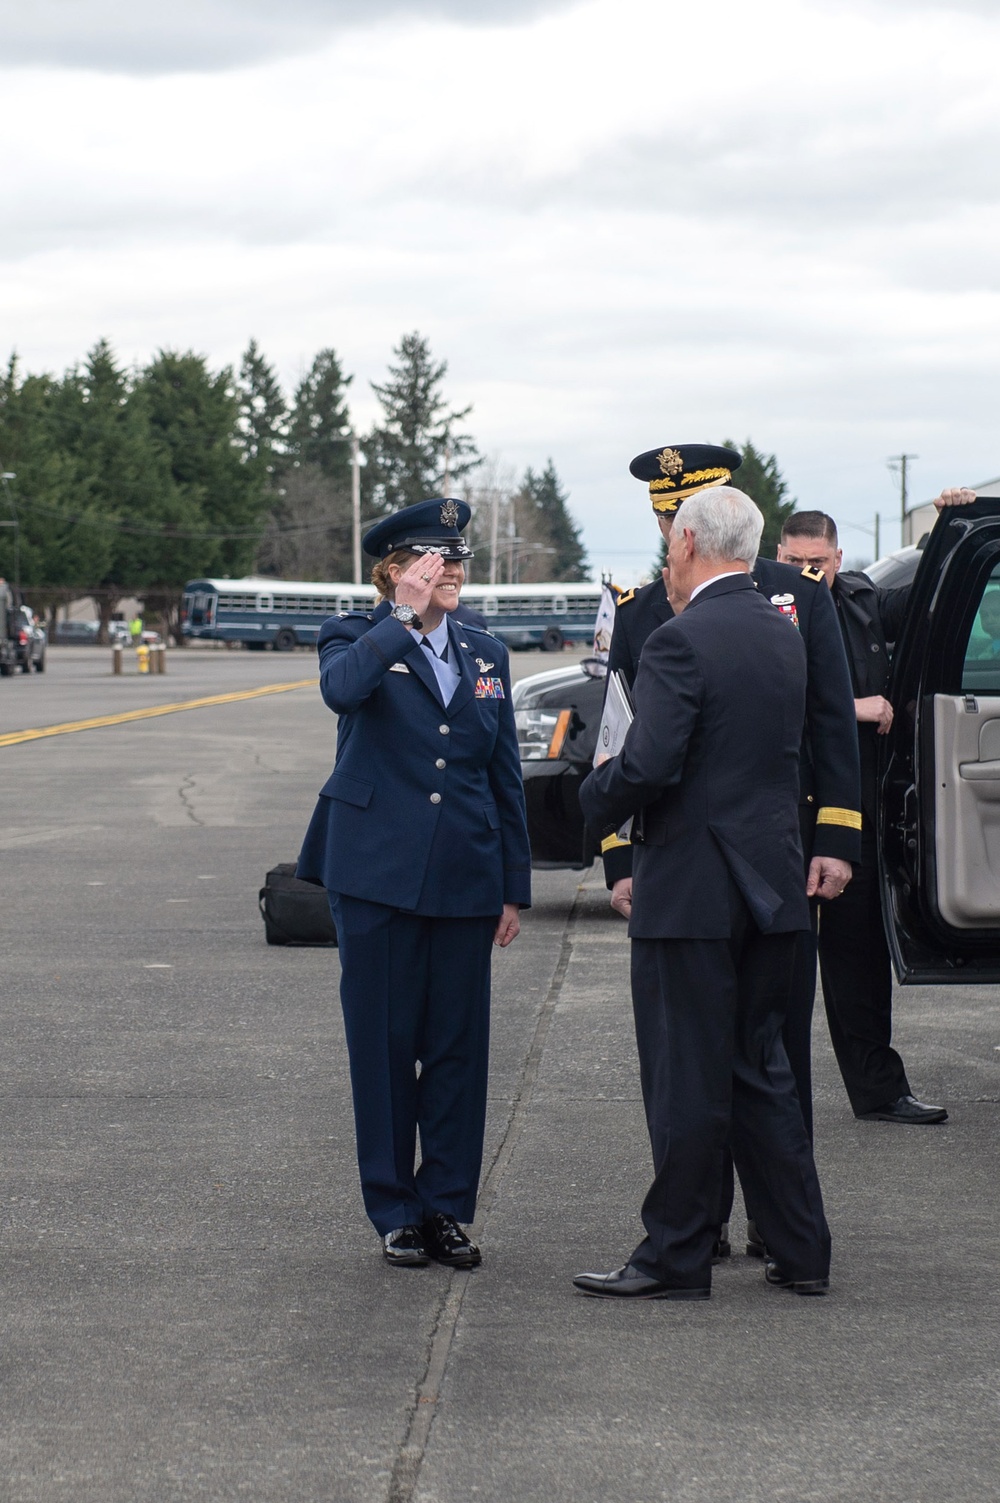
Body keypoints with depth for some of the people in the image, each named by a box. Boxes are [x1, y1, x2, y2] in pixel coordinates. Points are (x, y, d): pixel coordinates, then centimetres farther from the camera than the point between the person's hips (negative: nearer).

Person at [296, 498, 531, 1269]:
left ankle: (448, 1206, 15)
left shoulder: (486, 653, 12)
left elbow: (506, 775, 14)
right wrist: (406, 617, -21)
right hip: (378, 874, -4)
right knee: (384, 1043, 2)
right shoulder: (359, 636, -1)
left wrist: (516, 886, 11)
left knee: (460, 1045, 5)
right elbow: (341, 688, -27)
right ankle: (397, 1212, 12)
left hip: (464, 880, 4)